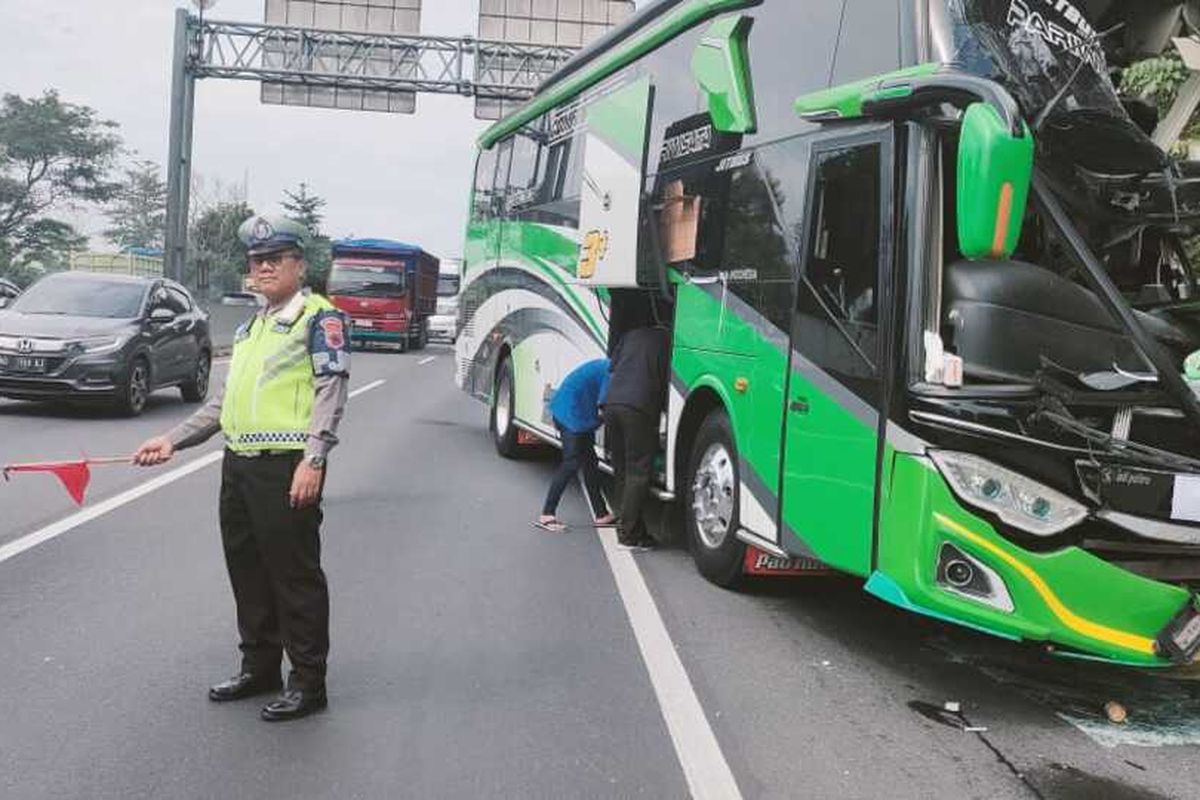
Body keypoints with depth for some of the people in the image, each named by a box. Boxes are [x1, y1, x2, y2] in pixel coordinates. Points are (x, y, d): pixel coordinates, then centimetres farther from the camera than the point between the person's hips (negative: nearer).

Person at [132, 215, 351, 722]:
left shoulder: (319, 316, -5)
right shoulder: (250, 328, 21)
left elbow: (331, 390, -14)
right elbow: (225, 400, 24)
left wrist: (312, 460, -23)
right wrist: (172, 441, 17)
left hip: (287, 468, -8)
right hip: (239, 465, 8)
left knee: (295, 575, -2)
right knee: (247, 571, 15)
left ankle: (309, 682, 9)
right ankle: (260, 666, 29)